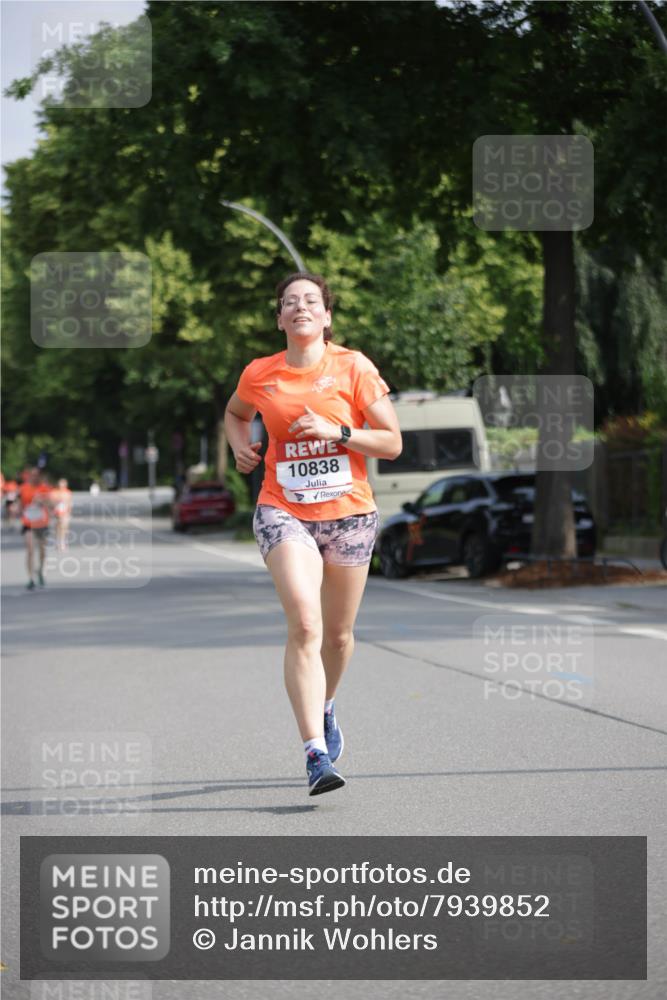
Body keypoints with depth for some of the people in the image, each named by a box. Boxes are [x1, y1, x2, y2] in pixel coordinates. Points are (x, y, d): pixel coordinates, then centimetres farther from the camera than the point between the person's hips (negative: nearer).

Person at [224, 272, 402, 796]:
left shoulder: (354, 368, -3)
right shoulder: (259, 375, 2)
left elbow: (392, 442, -3)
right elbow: (235, 413, 25)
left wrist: (337, 432, -16)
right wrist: (239, 444, 5)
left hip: (349, 512, 1)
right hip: (283, 512, -1)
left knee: (338, 632, 14)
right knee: (305, 625, -20)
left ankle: (325, 706, 47)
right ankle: (317, 753, -23)